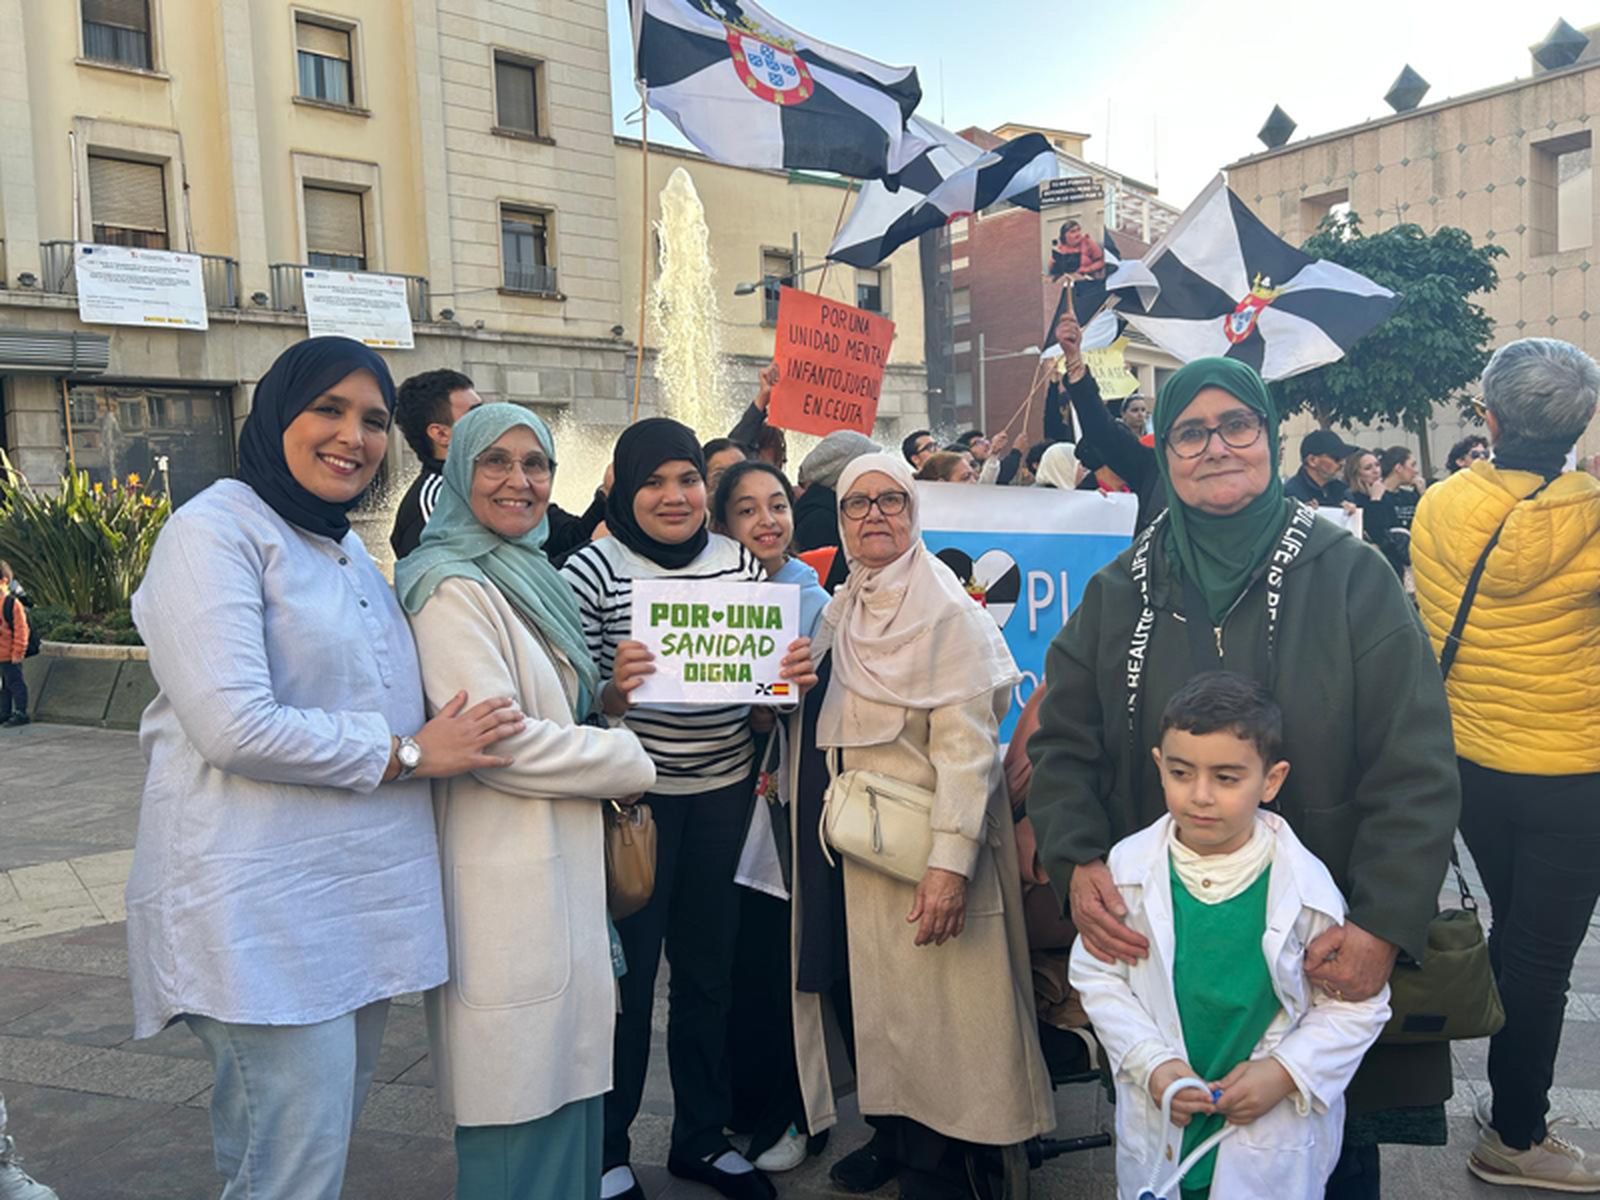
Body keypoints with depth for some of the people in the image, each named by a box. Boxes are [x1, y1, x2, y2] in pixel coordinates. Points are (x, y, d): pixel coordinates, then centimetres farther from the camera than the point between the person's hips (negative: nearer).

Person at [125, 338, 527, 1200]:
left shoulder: (346, 548, 16)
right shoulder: (217, 532, -11)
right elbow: (236, 726, -21)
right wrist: (407, 754, -14)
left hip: (360, 895, 9)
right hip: (264, 909, -8)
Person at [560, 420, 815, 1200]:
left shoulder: (740, 562, 3)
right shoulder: (592, 571, -8)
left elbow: (769, 678, 12)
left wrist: (794, 674, -10)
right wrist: (612, 696, -29)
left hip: (725, 791, 4)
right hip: (633, 794, -4)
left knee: (709, 966, 15)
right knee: (627, 971, 5)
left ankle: (701, 1136, 34)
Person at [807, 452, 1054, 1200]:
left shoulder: (948, 610, -14)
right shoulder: (841, 609, 7)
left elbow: (968, 744, -21)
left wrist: (950, 862, -25)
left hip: (930, 842, -6)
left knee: (934, 1003, 5)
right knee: (875, 993, 15)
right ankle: (894, 1133, 33)